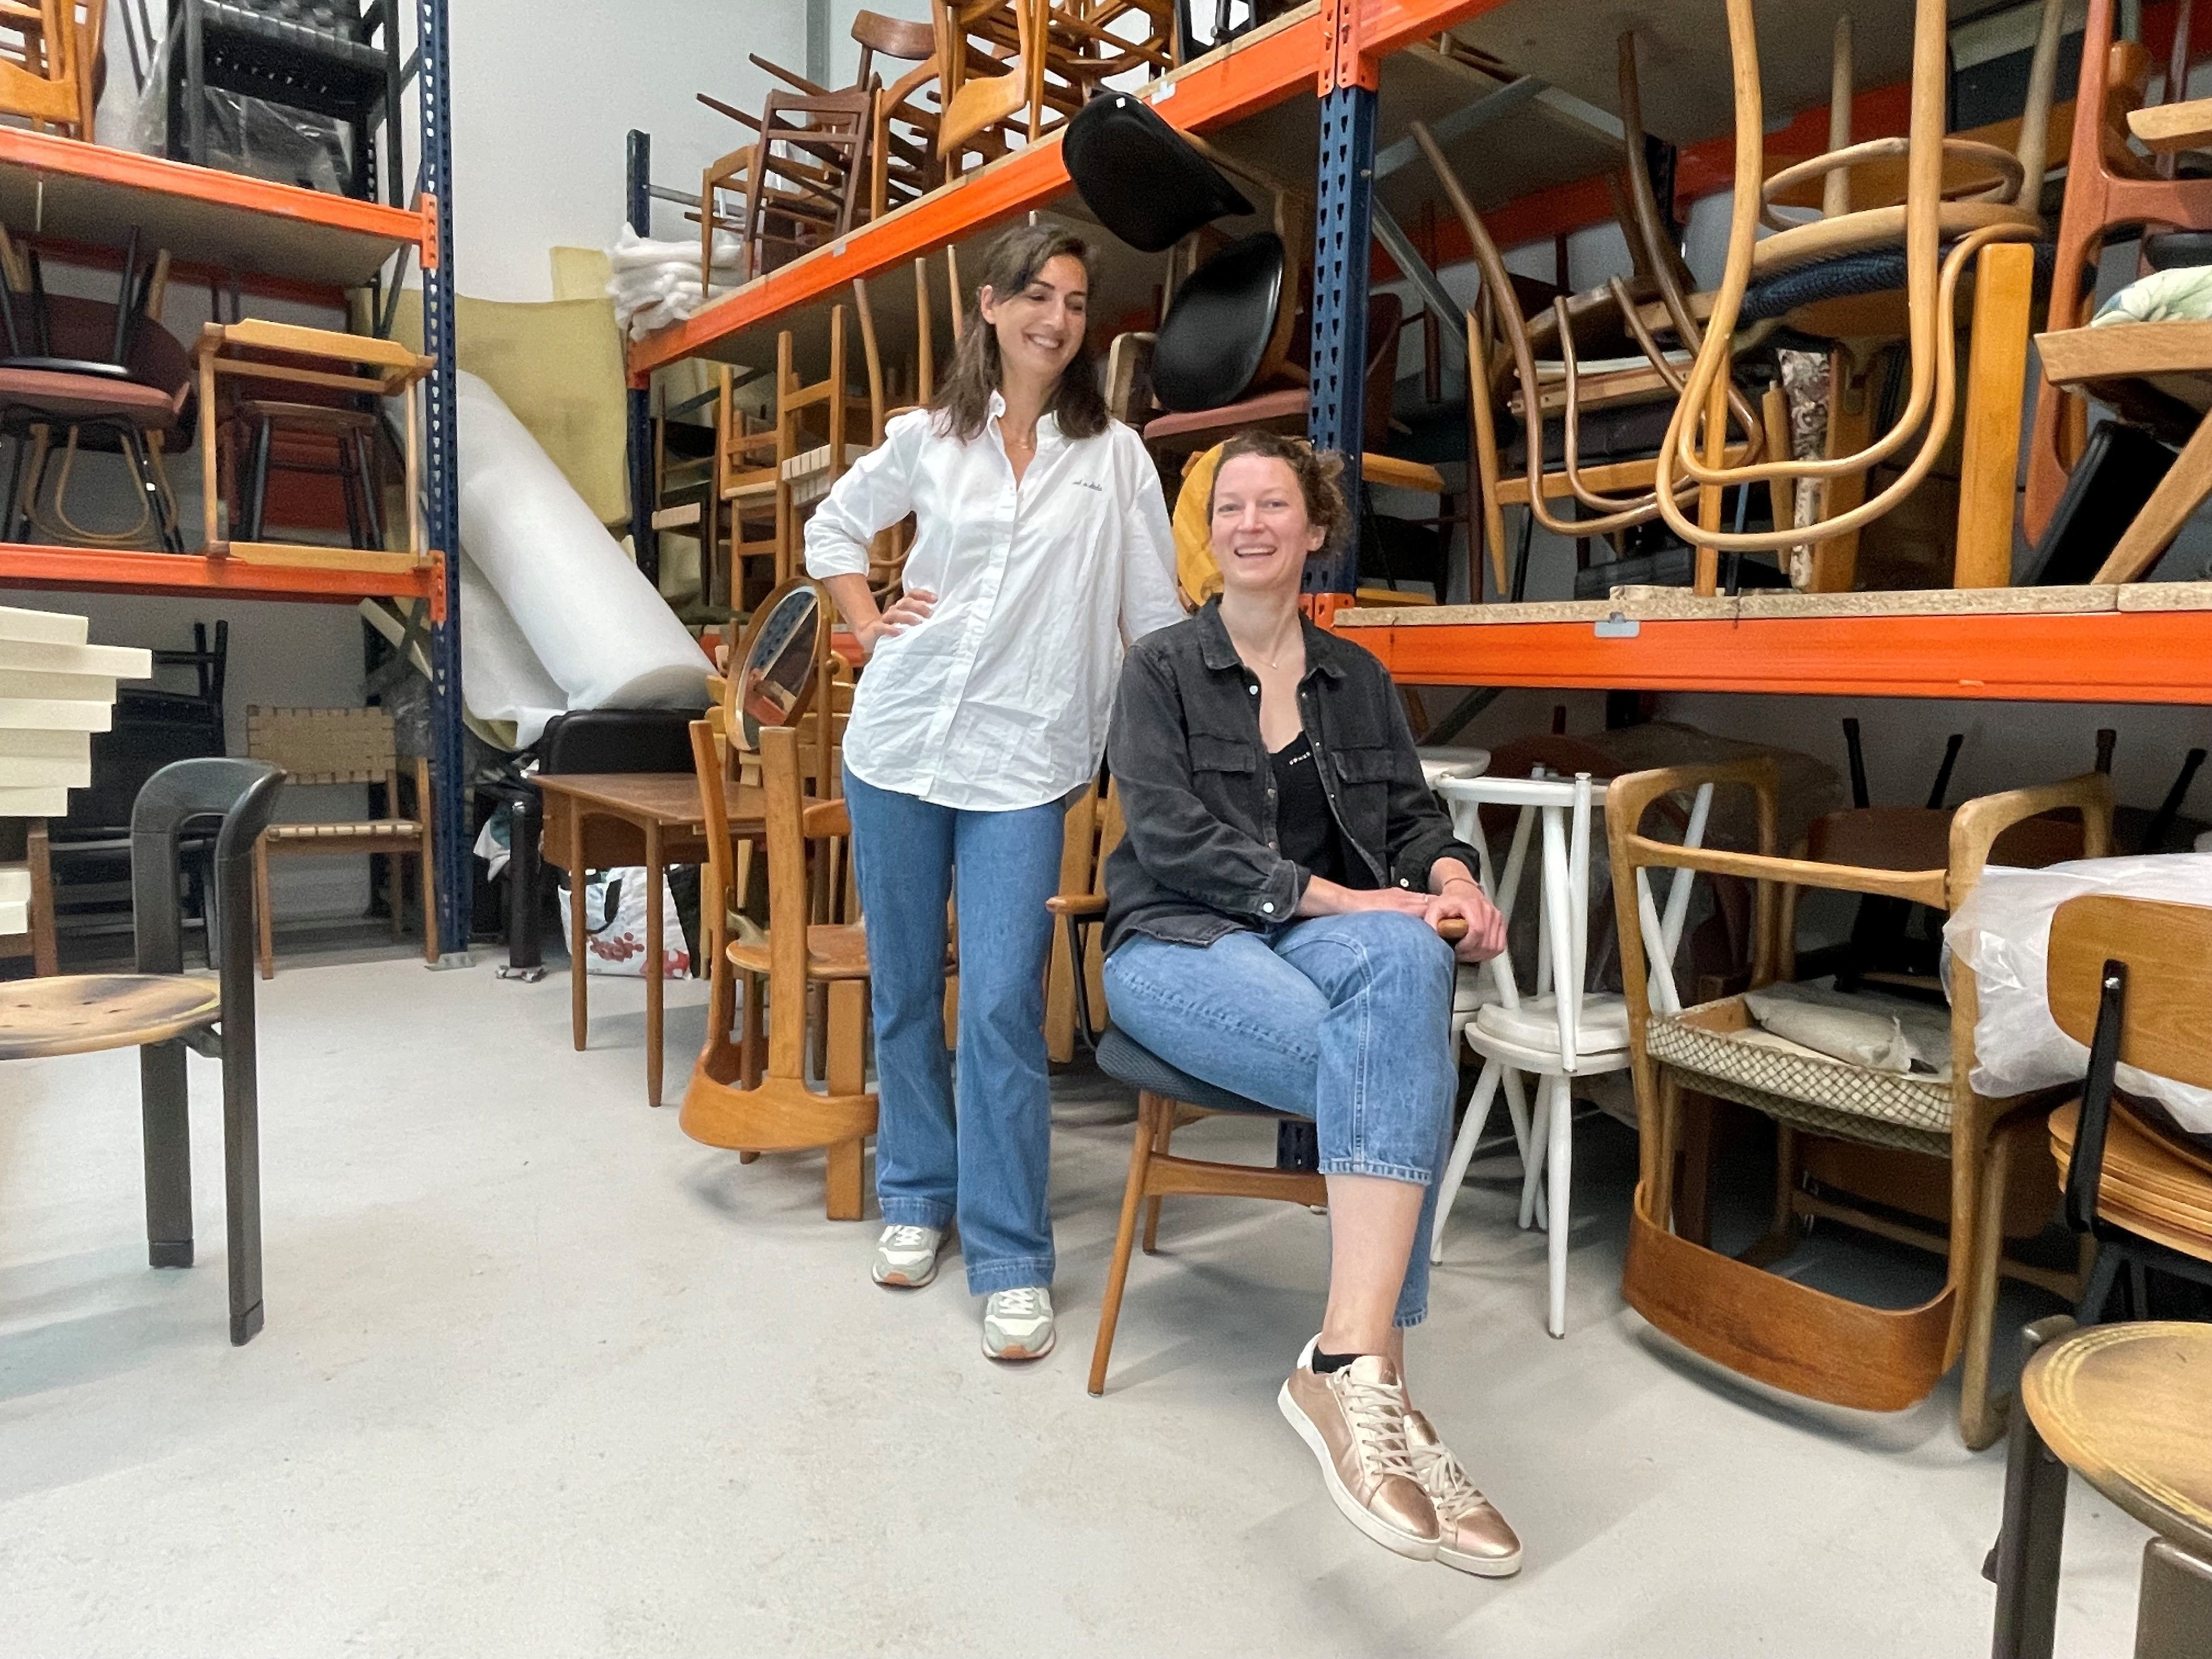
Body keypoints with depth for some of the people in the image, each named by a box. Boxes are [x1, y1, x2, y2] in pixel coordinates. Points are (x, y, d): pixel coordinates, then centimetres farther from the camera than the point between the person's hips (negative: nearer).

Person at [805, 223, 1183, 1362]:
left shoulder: (1113, 455, 5)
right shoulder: (927, 439, 8)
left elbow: (1156, 613, 6)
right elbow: (831, 531, 22)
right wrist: (867, 626, 7)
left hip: (1024, 764, -2)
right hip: (899, 742, 3)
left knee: (1003, 1010, -9)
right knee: (904, 993, 11)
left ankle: (1011, 1264, 4)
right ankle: (916, 1199, 31)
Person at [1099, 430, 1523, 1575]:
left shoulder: (1356, 679, 19)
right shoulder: (1163, 668, 5)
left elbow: (1414, 813, 16)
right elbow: (1174, 843, -8)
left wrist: (1449, 875, -9)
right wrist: (1342, 898, -18)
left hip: (1323, 930, 3)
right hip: (1179, 943, -3)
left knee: (1405, 957, -36)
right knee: (1402, 1066, -33)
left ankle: (1351, 1361, -41)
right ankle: (1369, 1369, -32)